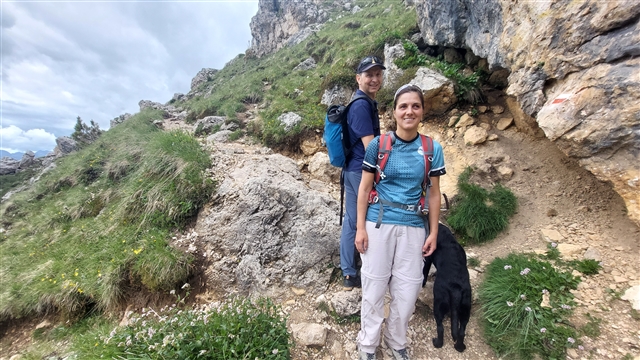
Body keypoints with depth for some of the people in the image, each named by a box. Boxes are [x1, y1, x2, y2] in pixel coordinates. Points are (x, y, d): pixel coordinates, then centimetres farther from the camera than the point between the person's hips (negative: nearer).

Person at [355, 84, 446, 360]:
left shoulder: (432, 149, 0)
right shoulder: (378, 144, -6)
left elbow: (433, 194, 5)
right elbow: (364, 188, -3)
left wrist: (433, 233, 5)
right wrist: (361, 228, -5)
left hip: (413, 227, 2)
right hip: (378, 224, -2)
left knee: (407, 289, 13)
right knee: (374, 286, 10)